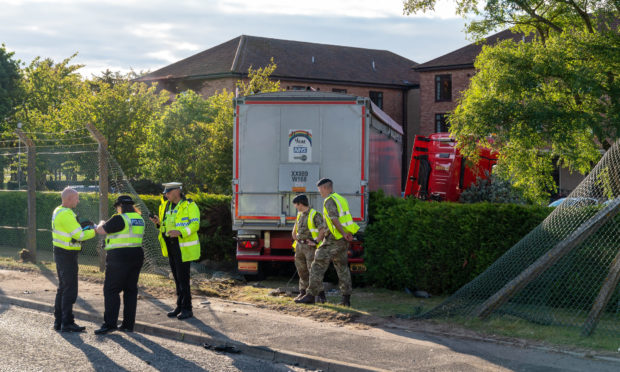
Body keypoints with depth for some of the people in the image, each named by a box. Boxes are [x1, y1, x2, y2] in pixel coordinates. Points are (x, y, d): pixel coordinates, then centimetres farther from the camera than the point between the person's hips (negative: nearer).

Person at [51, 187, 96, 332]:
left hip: (61, 253, 10)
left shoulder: (59, 211, 13)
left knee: (63, 288, 15)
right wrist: (95, 231, -8)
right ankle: (67, 323, -5)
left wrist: (83, 227, 3)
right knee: (70, 289, -7)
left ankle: (58, 321, 19)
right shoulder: (66, 214, -19)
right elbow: (79, 235, -21)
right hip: (67, 256, -10)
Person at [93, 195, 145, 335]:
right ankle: (128, 324, 12)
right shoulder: (139, 219, 12)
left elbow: (101, 230, -9)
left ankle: (110, 324, -8)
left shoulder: (120, 219, -14)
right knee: (130, 290, 10)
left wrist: (102, 223, 14)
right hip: (137, 255, 8)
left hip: (119, 258, -8)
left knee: (111, 290, -4)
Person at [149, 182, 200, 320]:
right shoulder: (167, 206, 13)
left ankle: (187, 309, -1)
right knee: (177, 277, 11)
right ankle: (180, 306, 19)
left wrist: (180, 232, -31)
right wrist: (159, 222, 2)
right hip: (171, 246, 7)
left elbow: (195, 224, -17)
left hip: (183, 247, -7)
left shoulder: (189, 205, -10)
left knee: (183, 277, -7)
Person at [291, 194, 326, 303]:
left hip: (310, 247, -7)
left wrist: (316, 242, -17)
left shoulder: (315, 215, -11)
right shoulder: (300, 215, 14)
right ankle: (303, 293, 19)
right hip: (300, 246, 7)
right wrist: (295, 240, 20)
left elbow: (323, 230, -20)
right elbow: (295, 229, 30)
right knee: (302, 271, 10)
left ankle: (321, 296, -12)